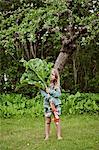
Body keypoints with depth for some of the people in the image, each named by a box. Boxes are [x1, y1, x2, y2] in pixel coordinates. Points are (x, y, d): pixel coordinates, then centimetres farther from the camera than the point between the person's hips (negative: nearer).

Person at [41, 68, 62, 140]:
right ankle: (47, 136, 12)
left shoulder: (57, 84, 3)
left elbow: (58, 94, -6)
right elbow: (43, 92, -9)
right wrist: (50, 99, -19)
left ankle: (59, 136, 6)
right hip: (47, 104, -1)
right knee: (47, 121, 5)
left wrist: (50, 91, -17)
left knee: (57, 120, 0)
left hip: (56, 104, 1)